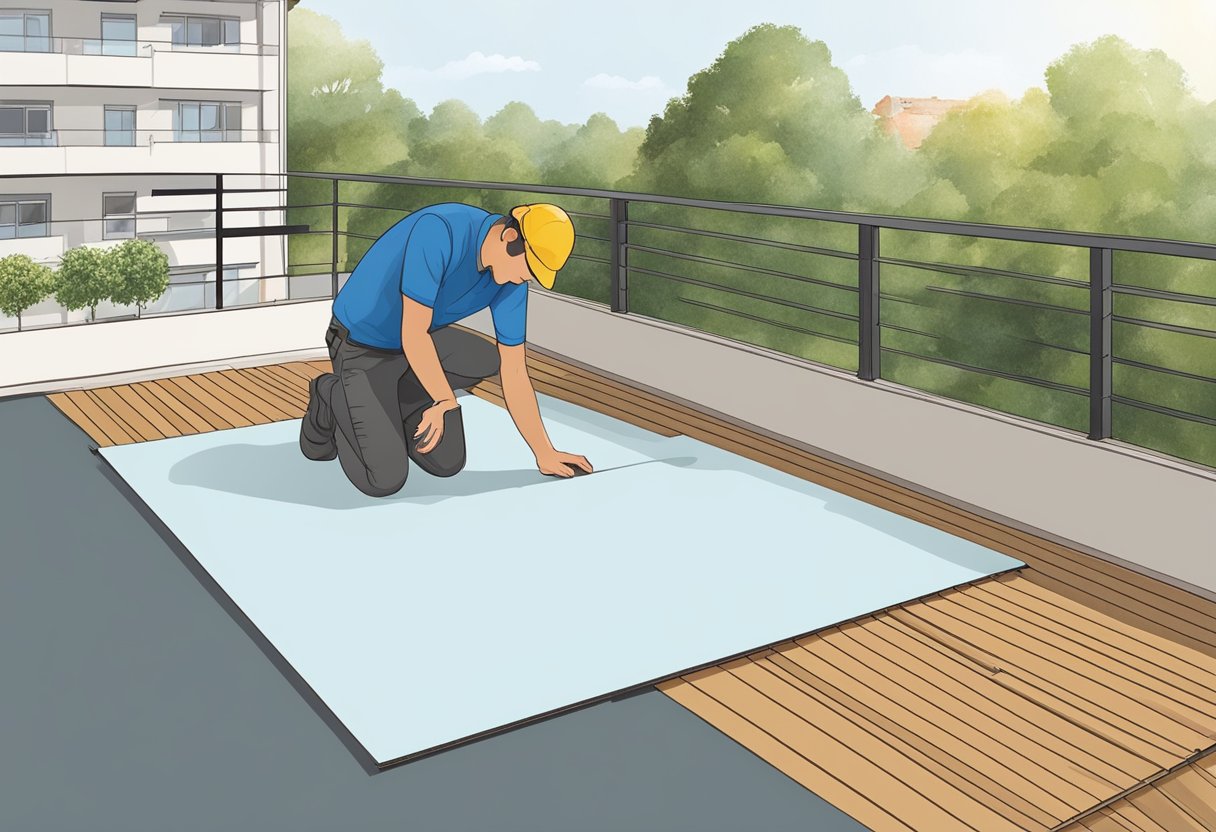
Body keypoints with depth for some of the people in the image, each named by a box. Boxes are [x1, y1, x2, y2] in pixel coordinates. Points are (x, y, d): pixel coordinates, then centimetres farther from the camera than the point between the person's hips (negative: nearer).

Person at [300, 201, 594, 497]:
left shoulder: (512, 277, -14)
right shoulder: (439, 231, -36)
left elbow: (514, 373, -6)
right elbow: (413, 334, -31)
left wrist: (545, 454, -6)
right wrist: (447, 401, -18)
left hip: (414, 342, 7)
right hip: (361, 347, -6)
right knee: (386, 480, -16)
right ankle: (334, 398, 11)